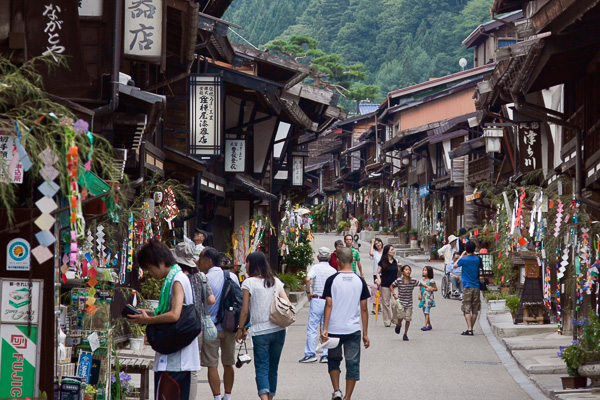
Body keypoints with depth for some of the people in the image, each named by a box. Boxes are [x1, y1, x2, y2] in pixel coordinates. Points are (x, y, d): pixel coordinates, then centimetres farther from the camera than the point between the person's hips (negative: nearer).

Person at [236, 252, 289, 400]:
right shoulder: (276, 281, 8)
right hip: (278, 330, 4)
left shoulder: (249, 283, -4)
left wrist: (241, 329, 6)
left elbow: (245, 310, -5)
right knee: (273, 368, 14)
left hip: (260, 331, -4)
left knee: (261, 368, -5)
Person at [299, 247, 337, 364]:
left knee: (312, 328, 0)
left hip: (316, 300, -3)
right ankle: (325, 355, 6)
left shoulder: (315, 267, -4)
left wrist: (308, 292, -9)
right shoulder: (333, 270, 5)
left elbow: (307, 279, -22)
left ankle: (310, 354, -3)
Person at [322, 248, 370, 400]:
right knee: (353, 364, 7)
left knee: (333, 360, 18)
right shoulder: (360, 281, 1)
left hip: (334, 329, -1)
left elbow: (329, 305, -9)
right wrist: (365, 334, 8)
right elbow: (364, 309, 3)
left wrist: (325, 329, -8)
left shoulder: (332, 280, -5)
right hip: (353, 330, 1)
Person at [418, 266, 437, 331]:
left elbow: (436, 288, -2)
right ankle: (429, 325, 20)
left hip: (429, 297, -7)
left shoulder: (431, 281, -6)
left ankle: (425, 325, -19)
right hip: (423, 297, 7)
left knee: (427, 312, -13)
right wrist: (420, 294, 3)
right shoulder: (423, 279, 13)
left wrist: (431, 289, -20)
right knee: (425, 312, 10)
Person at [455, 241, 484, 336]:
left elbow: (455, 265, 10)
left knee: (467, 309, -5)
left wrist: (461, 256, 16)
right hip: (476, 287, 4)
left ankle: (469, 330, -16)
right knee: (475, 310, 9)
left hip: (467, 287, -4)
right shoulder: (477, 259, 3)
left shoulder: (464, 260, -8)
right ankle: (471, 329, 12)